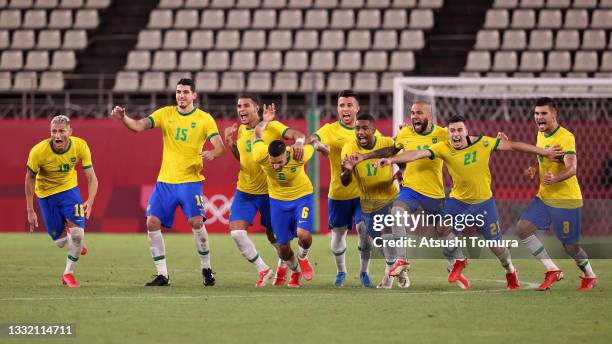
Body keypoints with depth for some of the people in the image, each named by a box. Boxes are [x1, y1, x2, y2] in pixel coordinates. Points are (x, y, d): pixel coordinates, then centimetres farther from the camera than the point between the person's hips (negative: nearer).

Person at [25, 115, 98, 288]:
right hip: (46, 193, -1)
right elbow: (30, 179, -11)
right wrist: (30, 211, -10)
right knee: (60, 242, 3)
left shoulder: (80, 147, -22)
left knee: (78, 234, -15)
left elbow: (92, 178, -15)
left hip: (69, 188, 1)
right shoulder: (38, 151, -27)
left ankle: (68, 273, 9)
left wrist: (90, 202, -34)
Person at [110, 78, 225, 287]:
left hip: (190, 180, -3)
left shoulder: (204, 119, -1)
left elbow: (220, 147, -8)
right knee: (152, 223, -6)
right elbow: (139, 126, -6)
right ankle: (162, 275, 4)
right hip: (165, 181, 3)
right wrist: (122, 118, -26)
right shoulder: (165, 114, 5)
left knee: (196, 222, -18)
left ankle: (206, 269, 3)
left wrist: (212, 153, -32)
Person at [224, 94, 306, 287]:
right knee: (236, 231, -13)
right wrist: (229, 142, 2)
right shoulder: (240, 130, 6)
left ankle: (283, 264, 43)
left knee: (274, 235, 11)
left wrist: (299, 141, -49)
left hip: (270, 191, -4)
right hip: (244, 191, 4)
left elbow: (294, 134, -26)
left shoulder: (271, 126, -12)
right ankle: (262, 270, 2)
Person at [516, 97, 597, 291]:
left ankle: (590, 277, 30)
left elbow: (572, 168, -31)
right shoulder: (541, 134, 7)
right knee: (523, 228, -8)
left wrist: (556, 178, -50)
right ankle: (552, 271, 1)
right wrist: (534, 170, 2)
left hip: (565, 200, -8)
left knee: (570, 245, 2)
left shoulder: (566, 137, -19)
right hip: (544, 196, 8)